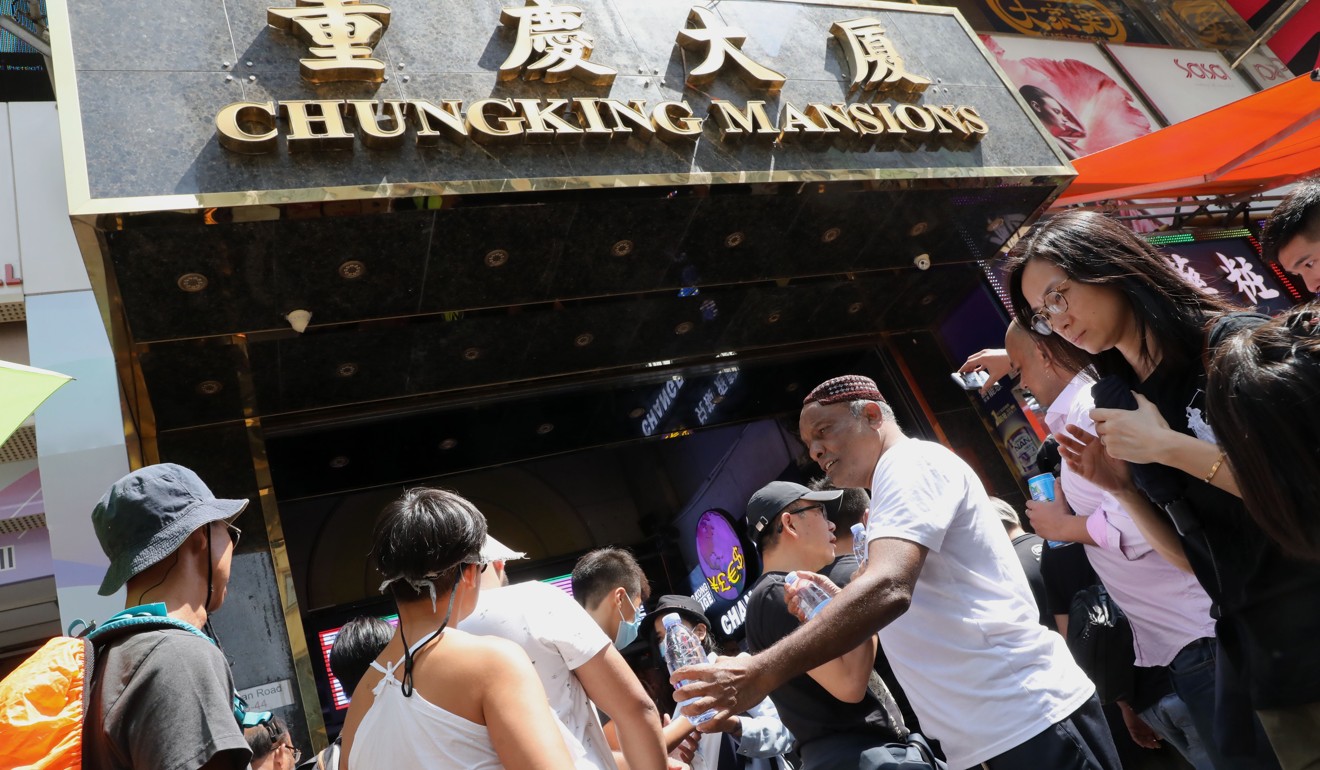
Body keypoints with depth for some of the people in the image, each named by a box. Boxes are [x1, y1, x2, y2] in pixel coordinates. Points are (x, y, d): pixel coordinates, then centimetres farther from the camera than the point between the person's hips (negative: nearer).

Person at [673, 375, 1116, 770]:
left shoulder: (909, 462, -12)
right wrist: (825, 609, 6)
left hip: (1030, 719, -10)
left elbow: (886, 591, -29)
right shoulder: (889, 498, 19)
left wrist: (760, 674, -32)